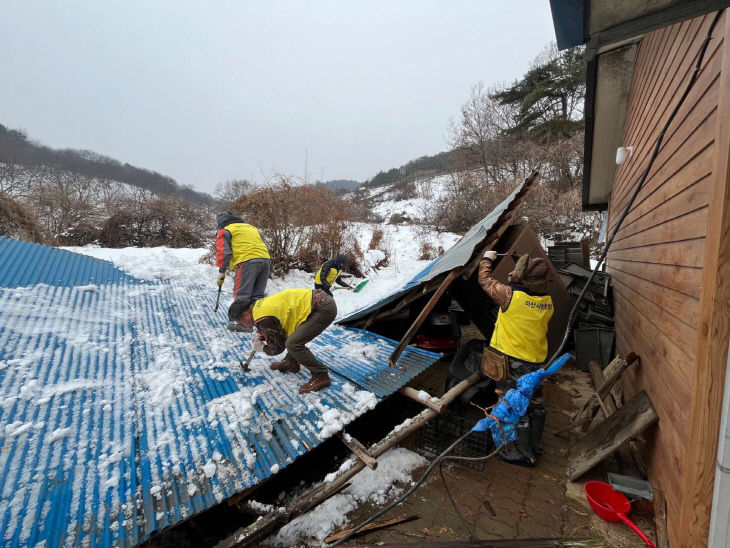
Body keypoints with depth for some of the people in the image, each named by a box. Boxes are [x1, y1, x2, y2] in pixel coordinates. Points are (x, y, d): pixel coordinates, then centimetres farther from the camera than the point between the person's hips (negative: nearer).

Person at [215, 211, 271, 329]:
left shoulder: (224, 231, 14)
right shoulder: (252, 228, 32)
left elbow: (223, 251, 1)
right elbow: (266, 247, 27)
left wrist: (222, 271, 4)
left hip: (247, 261, -6)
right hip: (265, 259, 6)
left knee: (241, 295, -3)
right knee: (257, 295, 11)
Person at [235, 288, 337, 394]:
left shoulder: (263, 319, -13)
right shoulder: (260, 304, 15)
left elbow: (277, 347, -3)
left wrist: (262, 348, 17)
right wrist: (263, 335, 20)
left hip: (324, 309, -10)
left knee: (293, 344, -13)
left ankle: (321, 376, -1)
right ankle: (291, 362, 38)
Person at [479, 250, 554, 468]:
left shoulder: (510, 294, -20)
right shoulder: (548, 301, -1)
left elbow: (485, 281, -5)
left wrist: (487, 259, 13)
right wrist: (516, 280, 15)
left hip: (512, 360, -7)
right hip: (537, 361, 8)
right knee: (534, 403, 20)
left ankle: (522, 454, 17)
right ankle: (535, 446, 38)